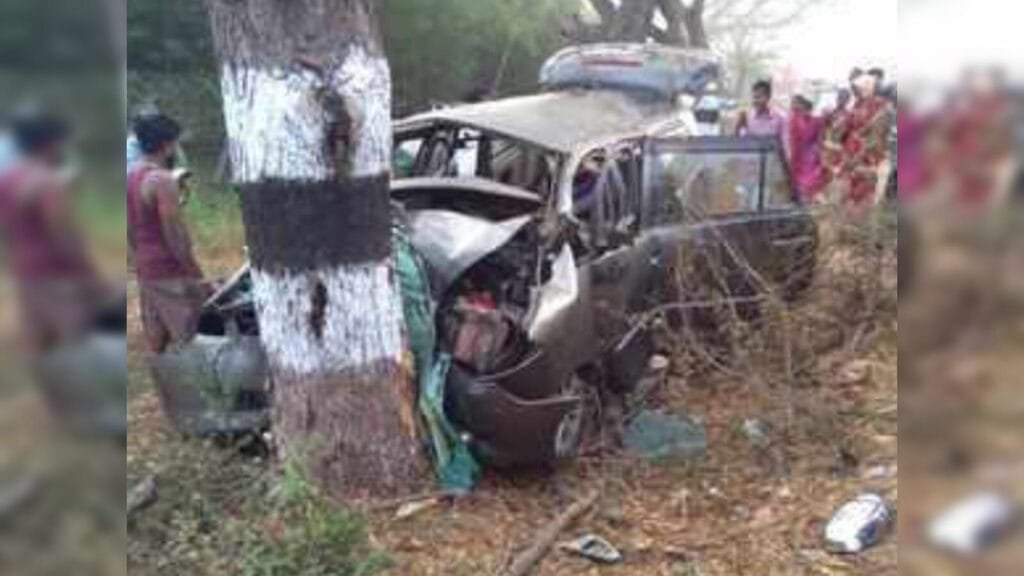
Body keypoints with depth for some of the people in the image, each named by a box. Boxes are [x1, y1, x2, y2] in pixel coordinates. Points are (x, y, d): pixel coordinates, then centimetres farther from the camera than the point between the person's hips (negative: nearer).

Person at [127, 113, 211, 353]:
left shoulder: (131, 176, 9)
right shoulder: (163, 180, -18)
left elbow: (130, 230, 15)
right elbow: (174, 236, -21)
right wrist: (198, 276, -16)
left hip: (145, 270, 9)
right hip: (170, 271, -9)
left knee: (156, 342, 15)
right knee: (190, 342, -4)